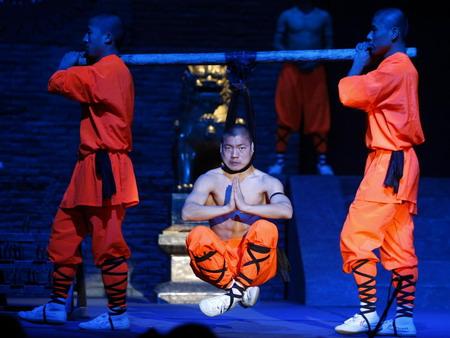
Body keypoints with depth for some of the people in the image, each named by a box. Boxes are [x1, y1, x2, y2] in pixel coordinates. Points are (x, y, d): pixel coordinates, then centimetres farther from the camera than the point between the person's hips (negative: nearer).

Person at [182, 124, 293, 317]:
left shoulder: (266, 182, 1)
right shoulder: (210, 180, 2)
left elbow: (286, 211, -20)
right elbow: (187, 212, -17)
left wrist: (245, 206, -28)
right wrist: (226, 208, -28)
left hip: (256, 263, -1)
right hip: (219, 261, 1)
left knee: (265, 228, -30)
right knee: (197, 235, -29)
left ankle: (235, 292, -24)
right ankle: (240, 288, -18)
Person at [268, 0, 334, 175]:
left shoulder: (323, 17, 6)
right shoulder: (287, 16, 5)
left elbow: (329, 46, 7)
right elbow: (277, 43, 5)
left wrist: (316, 61, -11)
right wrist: (293, 58, -11)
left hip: (315, 70, 0)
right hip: (291, 70, 0)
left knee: (319, 116, -1)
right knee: (285, 116, -1)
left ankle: (322, 161, 3)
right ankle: (280, 160, 2)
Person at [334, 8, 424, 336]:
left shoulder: (394, 68, -14)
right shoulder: (405, 69, 18)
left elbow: (350, 94, -19)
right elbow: (368, 99, 22)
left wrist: (359, 63, -4)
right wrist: (366, 64, 13)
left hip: (388, 163, -10)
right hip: (401, 163, 10)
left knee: (356, 237, -9)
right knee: (399, 246, 9)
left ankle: (369, 312, -9)